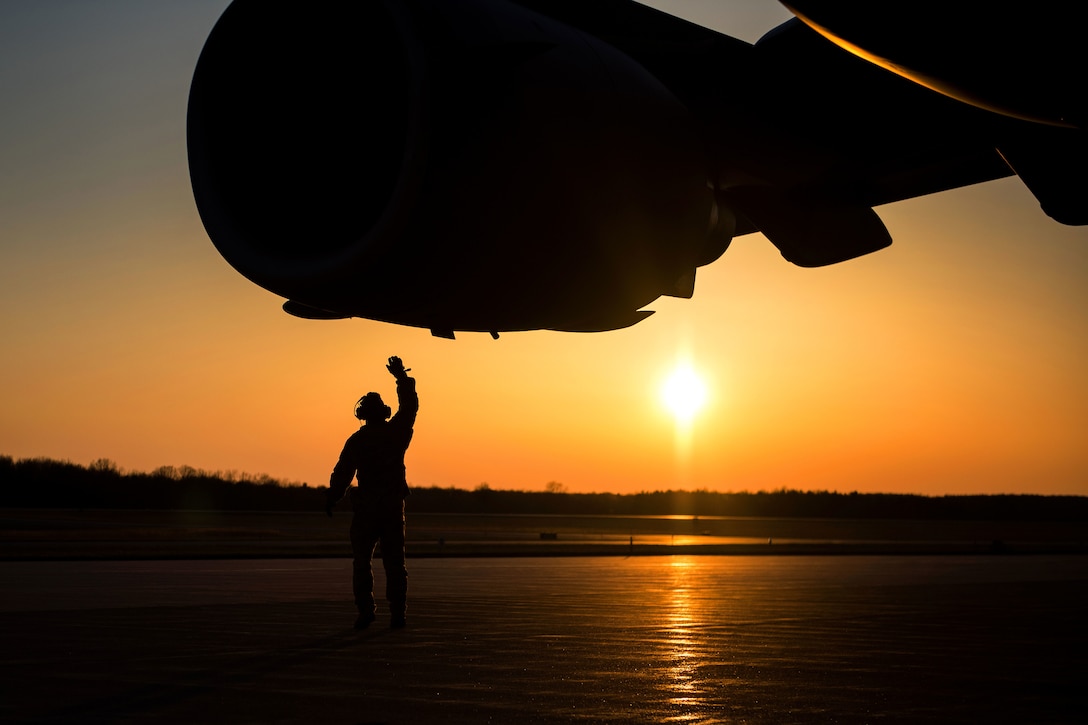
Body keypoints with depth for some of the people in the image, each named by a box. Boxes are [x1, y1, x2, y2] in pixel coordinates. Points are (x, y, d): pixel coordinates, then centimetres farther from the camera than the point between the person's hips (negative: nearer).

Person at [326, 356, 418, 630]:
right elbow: (410, 406, 15)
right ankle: (397, 612, 1)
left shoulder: (357, 440, -2)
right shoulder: (396, 432, 2)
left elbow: (342, 472, -3)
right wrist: (402, 376, 22)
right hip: (394, 505, 2)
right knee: (394, 561, 5)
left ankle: (366, 609, -3)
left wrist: (331, 499, 7)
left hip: (366, 507, -2)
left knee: (362, 559, 5)